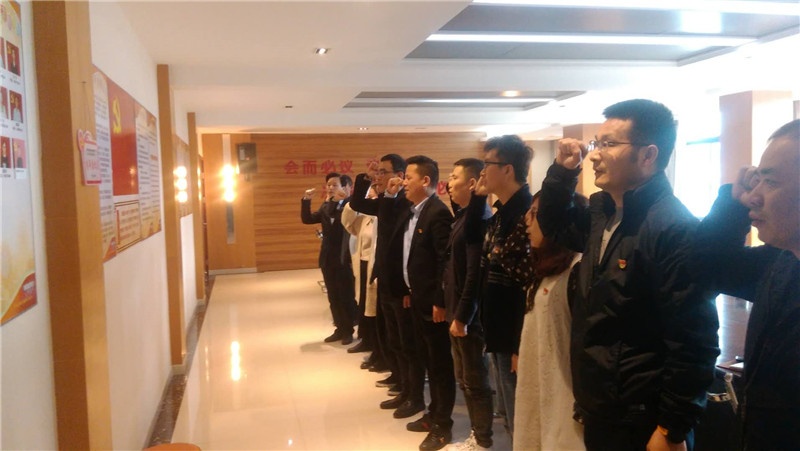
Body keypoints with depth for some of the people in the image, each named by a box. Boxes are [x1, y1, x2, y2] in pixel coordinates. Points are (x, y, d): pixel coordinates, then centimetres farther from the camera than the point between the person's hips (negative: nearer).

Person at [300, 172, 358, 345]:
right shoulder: (326, 206, 10)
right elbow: (307, 219, 6)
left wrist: (346, 197, -32)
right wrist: (306, 200, -7)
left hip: (344, 258, -6)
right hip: (328, 258, 7)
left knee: (346, 297, 4)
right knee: (333, 297, 13)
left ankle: (349, 330, 18)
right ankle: (340, 328, 25)